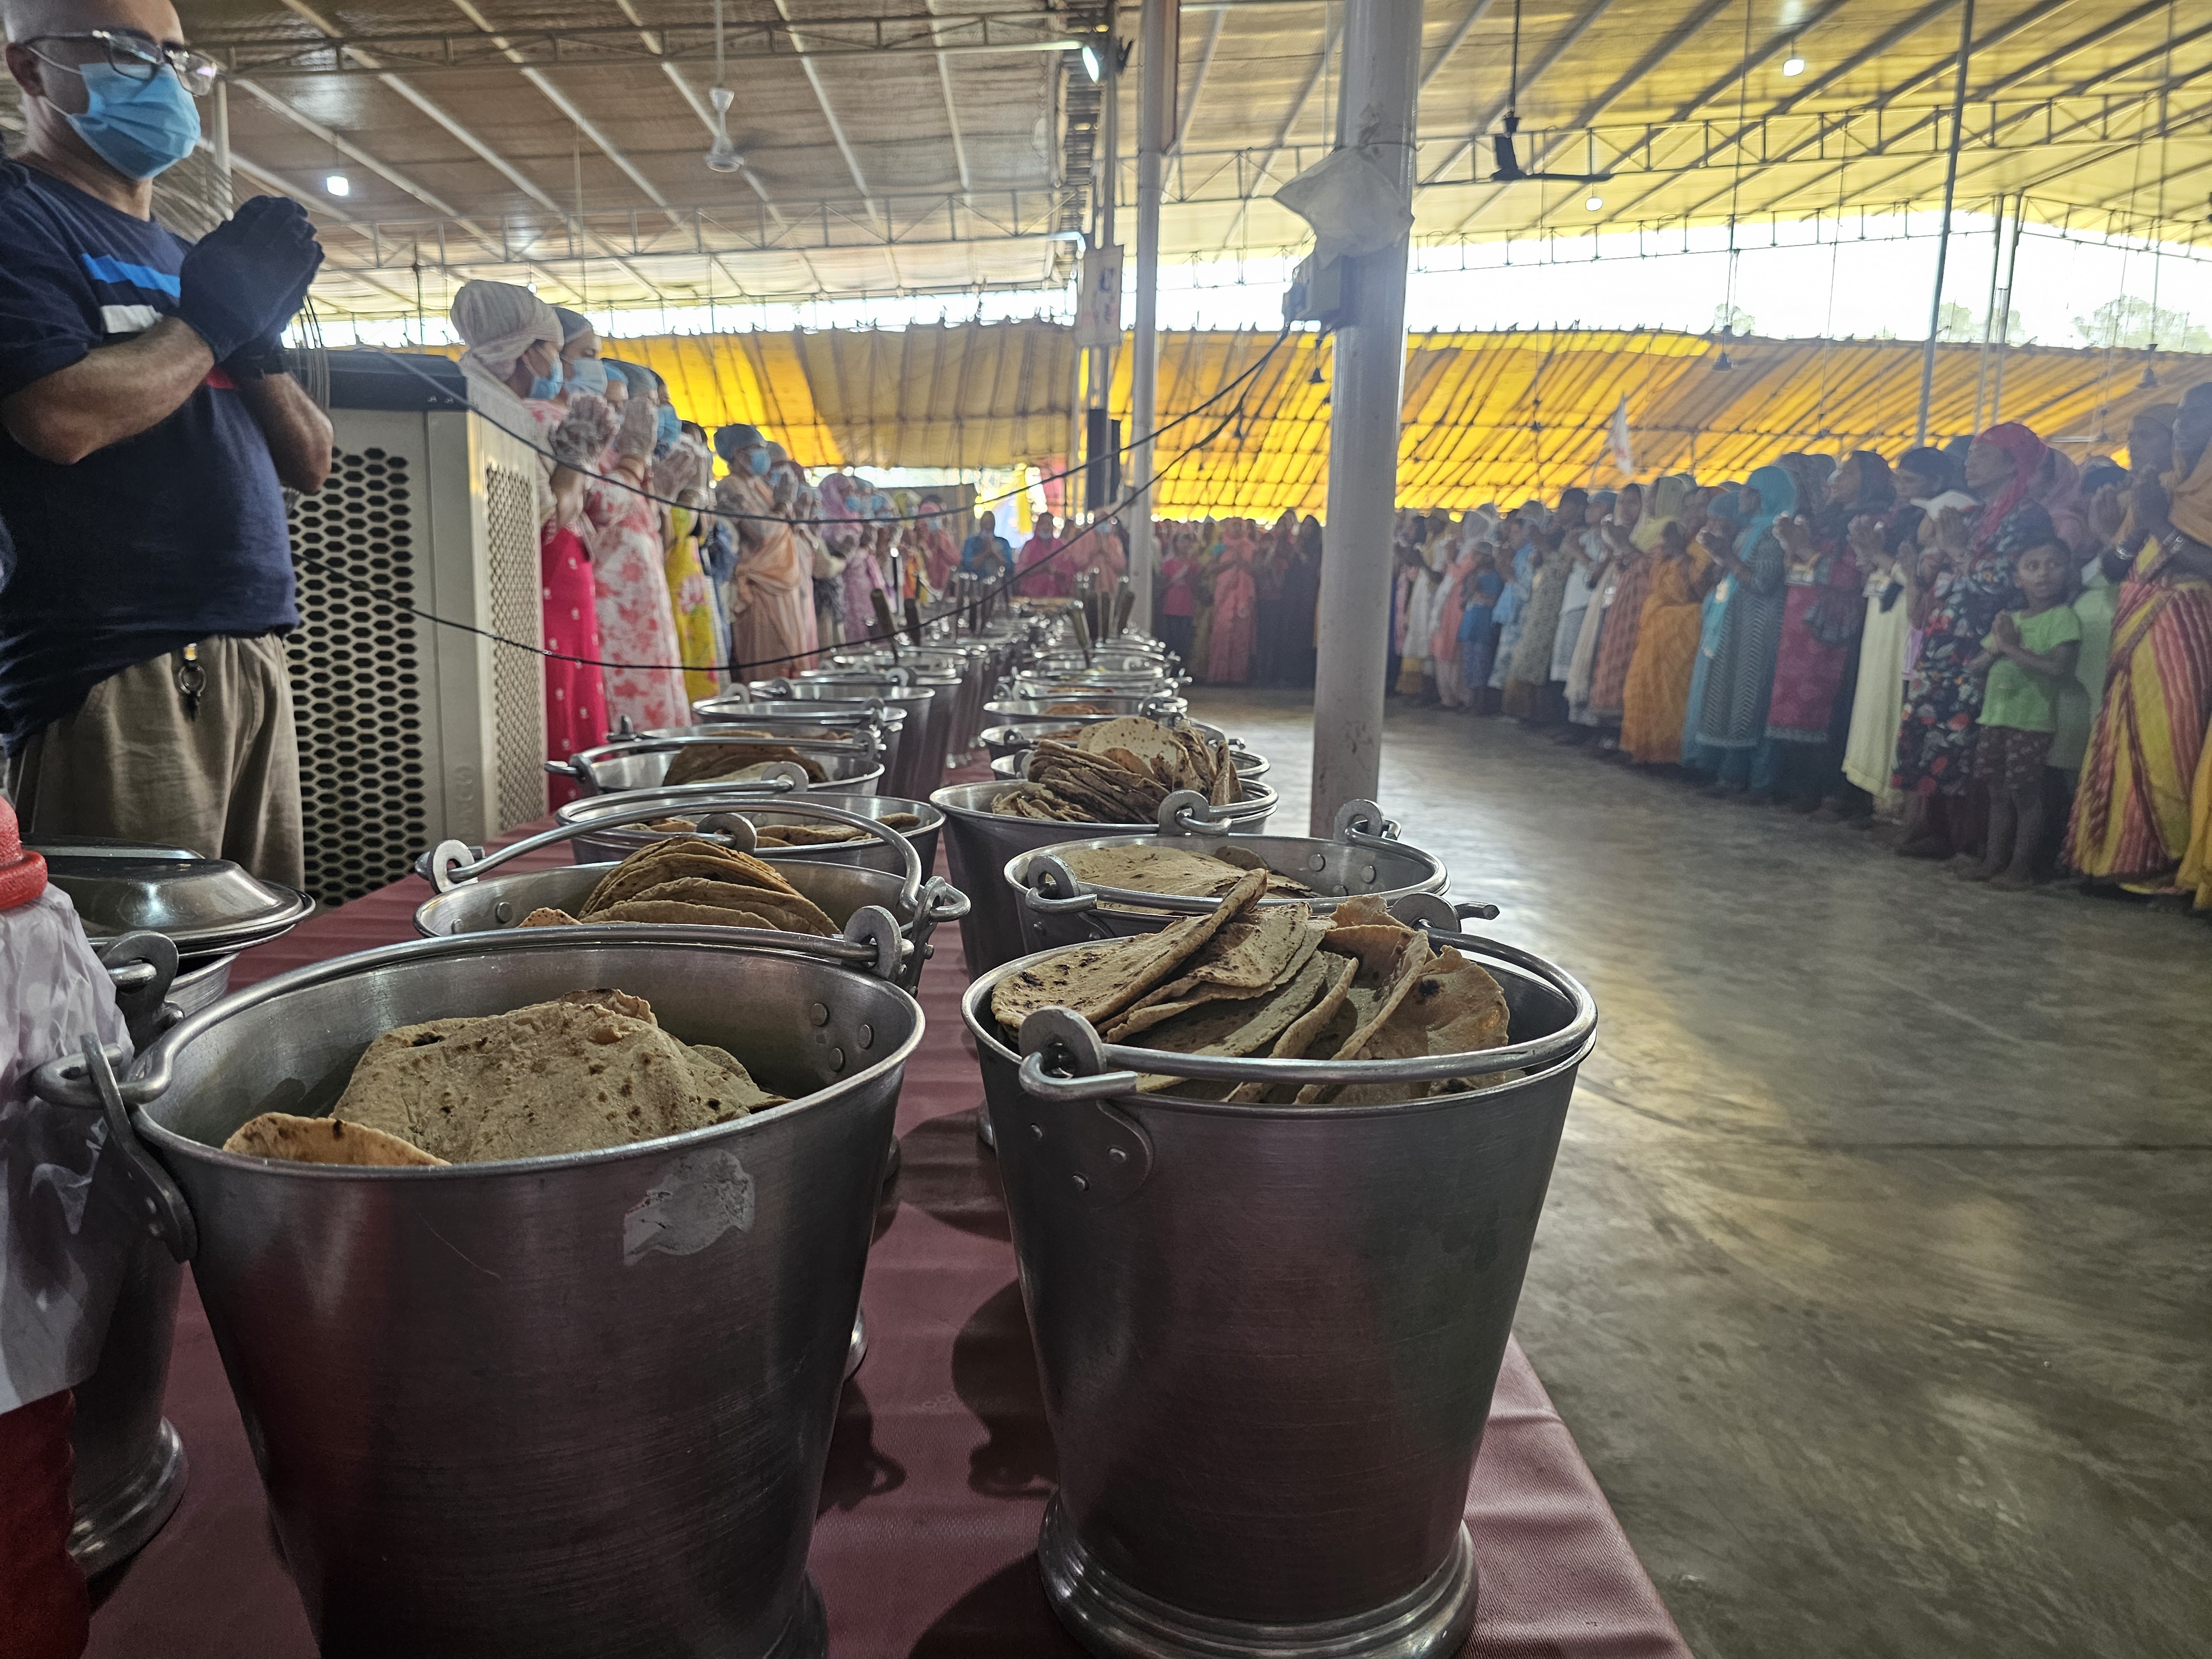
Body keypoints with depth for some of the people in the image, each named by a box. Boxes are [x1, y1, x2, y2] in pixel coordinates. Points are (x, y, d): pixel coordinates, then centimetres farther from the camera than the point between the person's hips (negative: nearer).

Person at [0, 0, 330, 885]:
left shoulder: (182, 255, 23)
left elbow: (310, 463, 18)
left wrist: (259, 333, 1)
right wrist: (212, 319, -4)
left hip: (252, 659, 7)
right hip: (113, 675, -7)